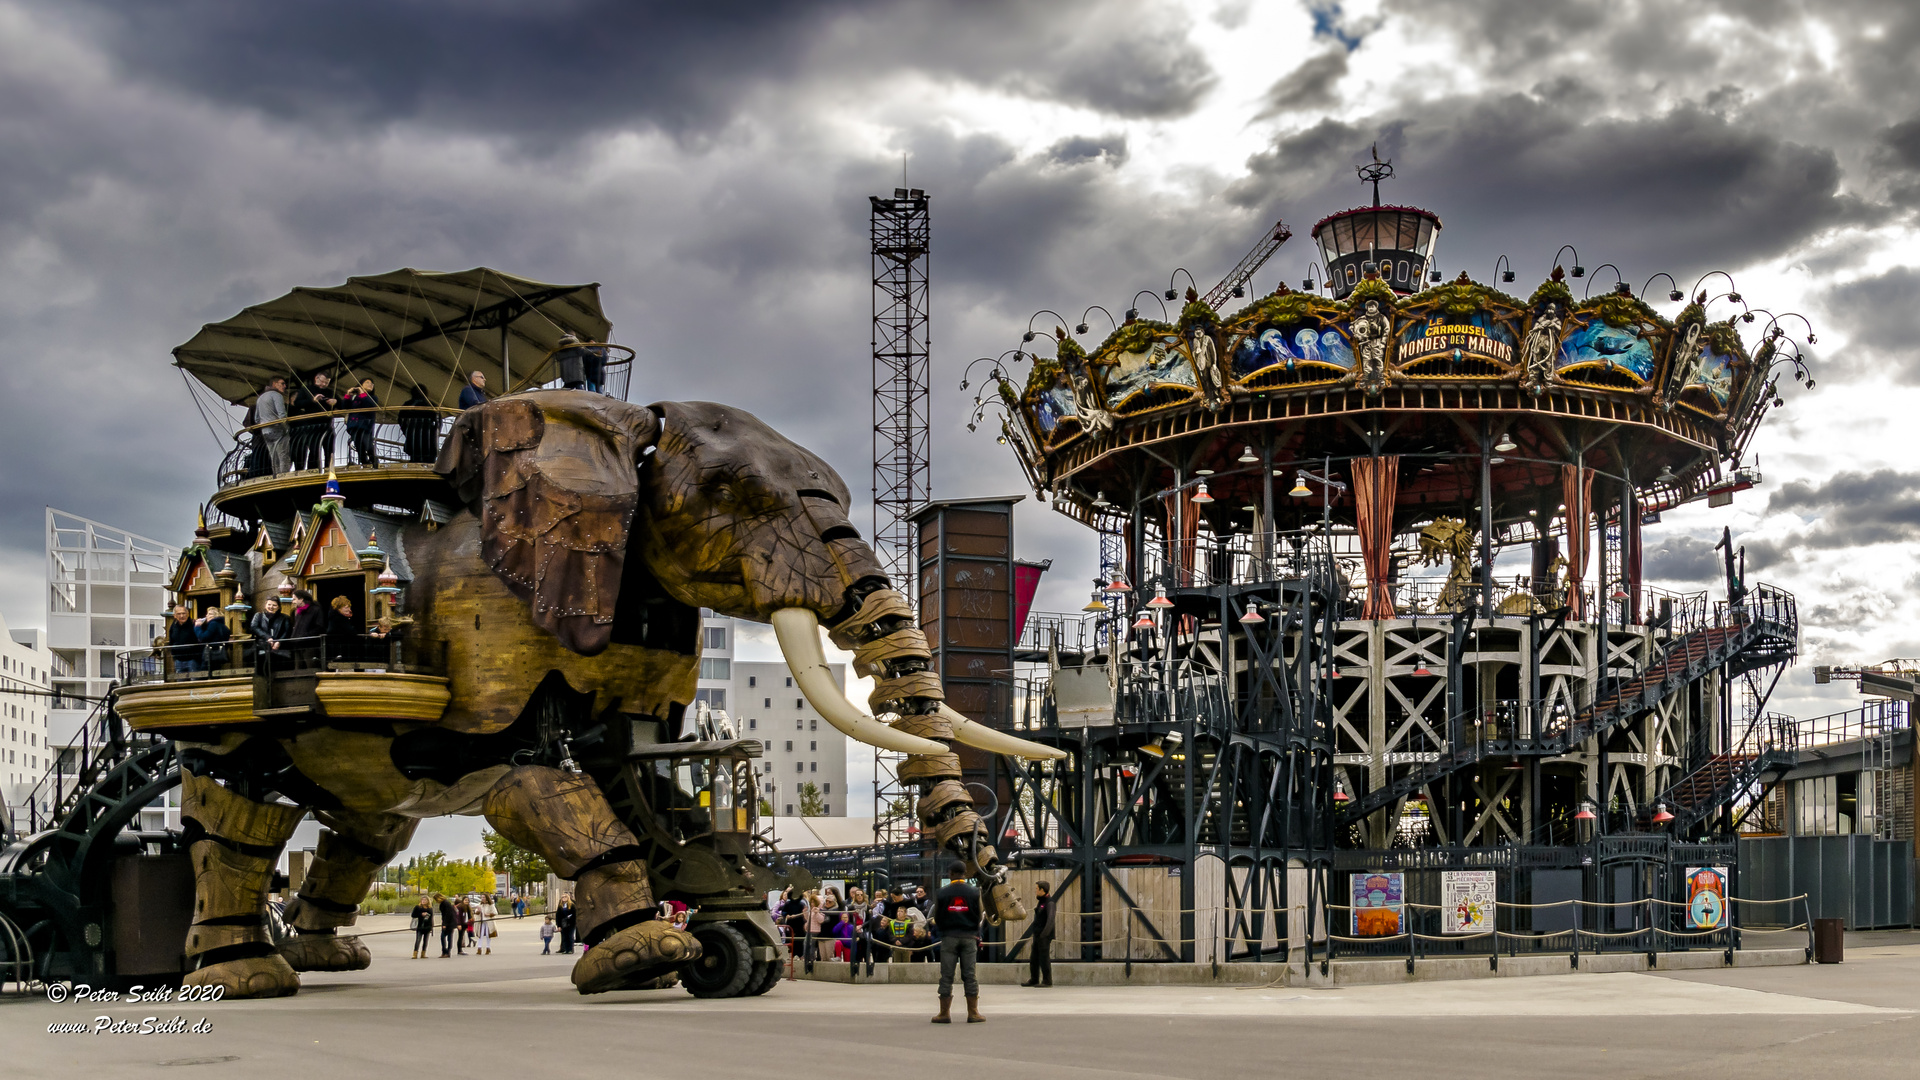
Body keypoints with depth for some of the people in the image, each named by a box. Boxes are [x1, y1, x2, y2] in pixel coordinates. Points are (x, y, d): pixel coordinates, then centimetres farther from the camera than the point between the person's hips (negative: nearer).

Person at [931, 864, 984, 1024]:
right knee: (970, 975, 4)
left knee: (946, 976, 3)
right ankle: (973, 1013, 3)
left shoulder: (941, 893, -3)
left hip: (949, 937, -1)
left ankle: (944, 1013, 3)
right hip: (969, 937, 1)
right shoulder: (974, 892, -1)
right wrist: (978, 936, 17)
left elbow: (936, 916, 1)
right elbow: (979, 916, 3)